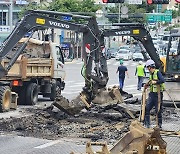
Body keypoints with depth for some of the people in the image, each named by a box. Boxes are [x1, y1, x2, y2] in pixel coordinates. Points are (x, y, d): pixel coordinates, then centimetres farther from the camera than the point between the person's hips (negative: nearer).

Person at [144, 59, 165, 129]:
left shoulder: (157, 72, -14)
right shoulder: (151, 74, 11)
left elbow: (162, 80, -28)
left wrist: (155, 82, -25)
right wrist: (147, 85, 10)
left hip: (158, 94, -8)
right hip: (152, 94, 8)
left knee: (158, 110, 1)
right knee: (147, 108, 3)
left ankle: (159, 125, 14)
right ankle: (147, 124, 9)